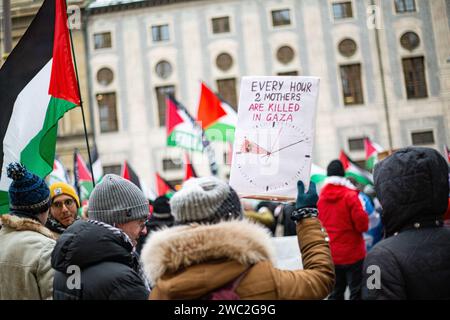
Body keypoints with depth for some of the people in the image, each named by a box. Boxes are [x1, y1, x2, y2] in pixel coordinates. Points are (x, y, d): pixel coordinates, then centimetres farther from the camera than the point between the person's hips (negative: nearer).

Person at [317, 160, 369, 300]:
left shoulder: (321, 197, 3)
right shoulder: (350, 195, -13)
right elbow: (363, 225, -14)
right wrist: (363, 213, 4)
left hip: (331, 255, 5)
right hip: (352, 254, -5)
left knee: (335, 293, 13)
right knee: (356, 293, 2)